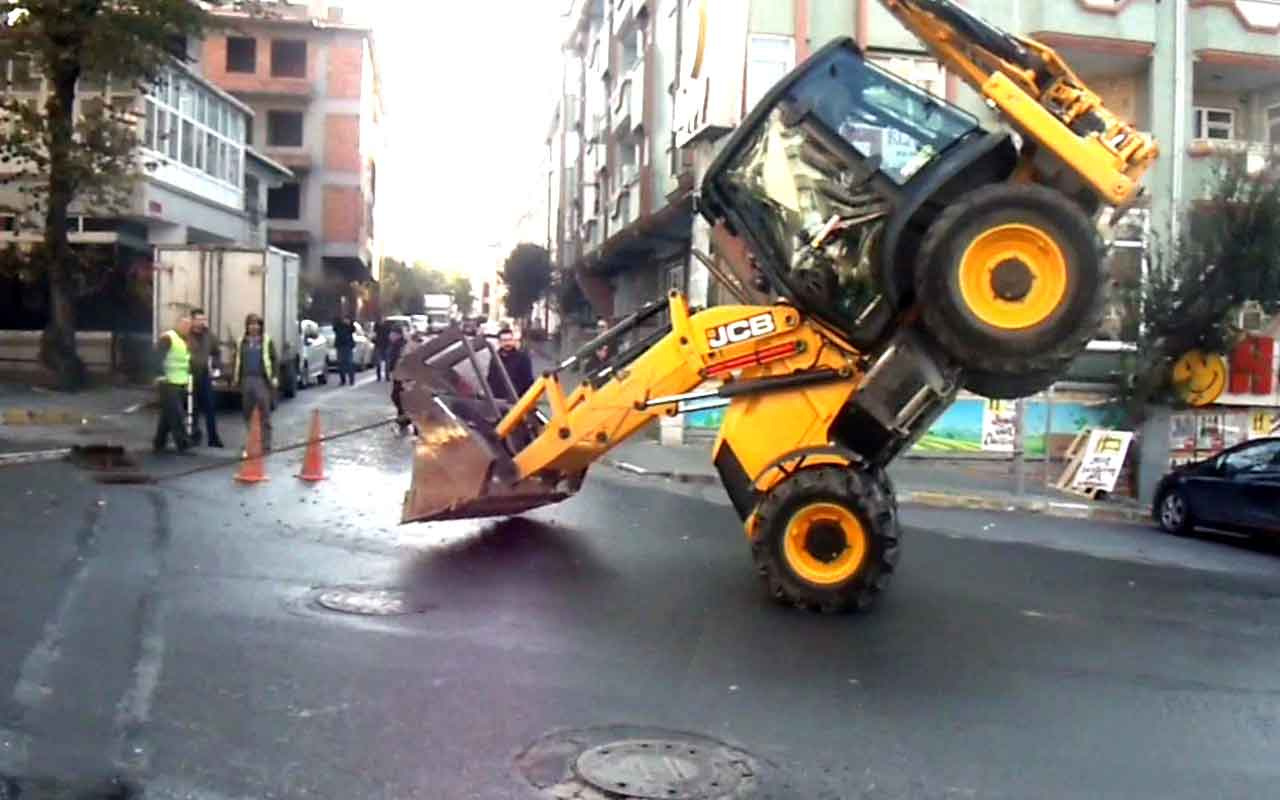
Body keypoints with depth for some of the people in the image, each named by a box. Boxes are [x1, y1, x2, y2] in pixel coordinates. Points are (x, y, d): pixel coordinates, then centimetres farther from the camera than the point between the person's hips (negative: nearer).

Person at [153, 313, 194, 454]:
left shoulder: (184, 340, 17)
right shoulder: (167, 338, -12)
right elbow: (157, 357, -18)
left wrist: (188, 376, 16)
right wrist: (162, 376, -21)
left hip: (181, 384, 9)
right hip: (169, 384, -9)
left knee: (168, 416, 14)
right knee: (177, 416, -8)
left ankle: (159, 444, 22)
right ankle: (184, 446, -7)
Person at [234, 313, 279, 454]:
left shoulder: (266, 341, 1)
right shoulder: (242, 342, 13)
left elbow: (274, 359, -2)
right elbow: (238, 361, 16)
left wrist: (274, 377, -10)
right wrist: (236, 379, 11)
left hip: (262, 380, -4)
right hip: (246, 380, 4)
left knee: (264, 415, -3)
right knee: (247, 414, 10)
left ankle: (266, 445, 0)